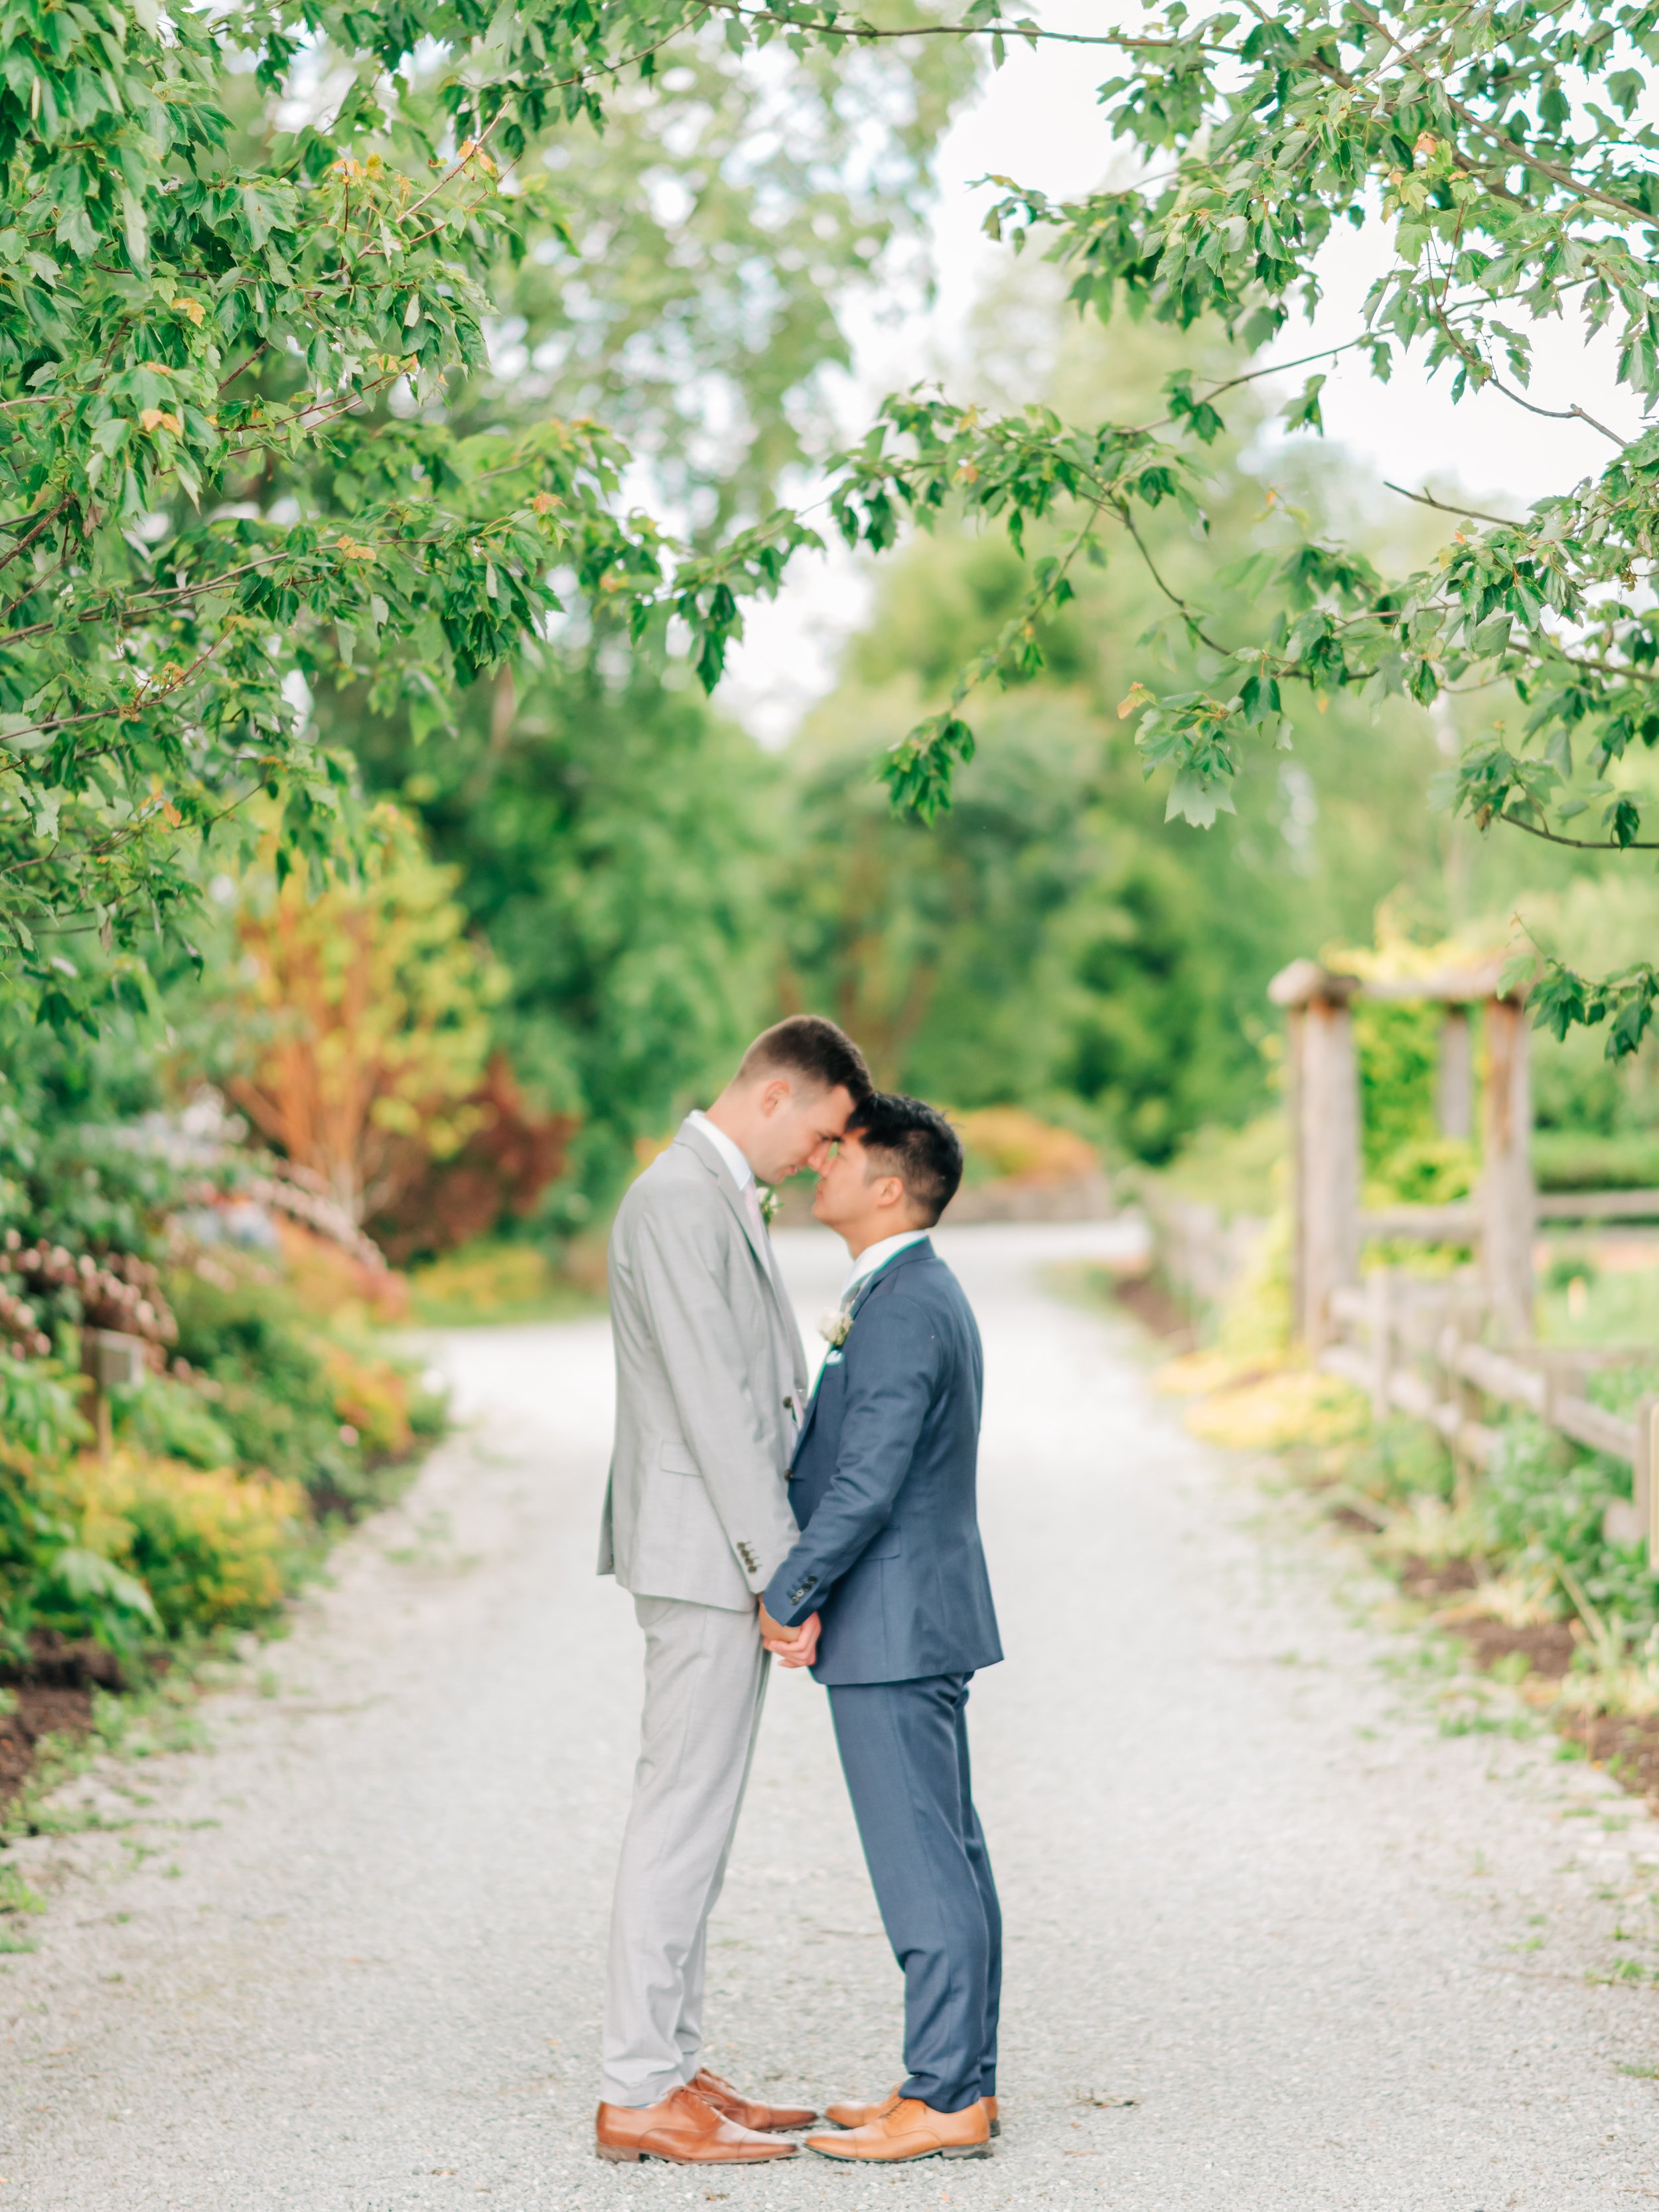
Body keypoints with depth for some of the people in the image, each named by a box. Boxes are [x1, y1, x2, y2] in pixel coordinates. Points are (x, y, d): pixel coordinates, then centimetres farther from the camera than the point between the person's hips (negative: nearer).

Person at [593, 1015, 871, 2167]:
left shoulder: (726, 1199, 17)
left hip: (737, 1557, 11)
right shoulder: (677, 1201, -17)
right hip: (705, 1557, -11)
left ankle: (675, 2067, 19)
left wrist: (789, 1562, 17)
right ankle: (639, 2095, -2)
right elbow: (713, 1409, -21)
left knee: (695, 1817, 13)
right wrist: (780, 1575, -19)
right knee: (682, 1820, -7)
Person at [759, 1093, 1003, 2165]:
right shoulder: (923, 1292, 15)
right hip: (919, 1623, 11)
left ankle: (944, 2103, 0)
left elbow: (867, 1482, -22)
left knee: (923, 1866, -5)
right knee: (949, 1857, 13)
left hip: (893, 1627, -11)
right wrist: (810, 1593, 12)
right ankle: (963, 2082, 20)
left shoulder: (900, 1310, -18)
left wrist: (787, 1597, -14)